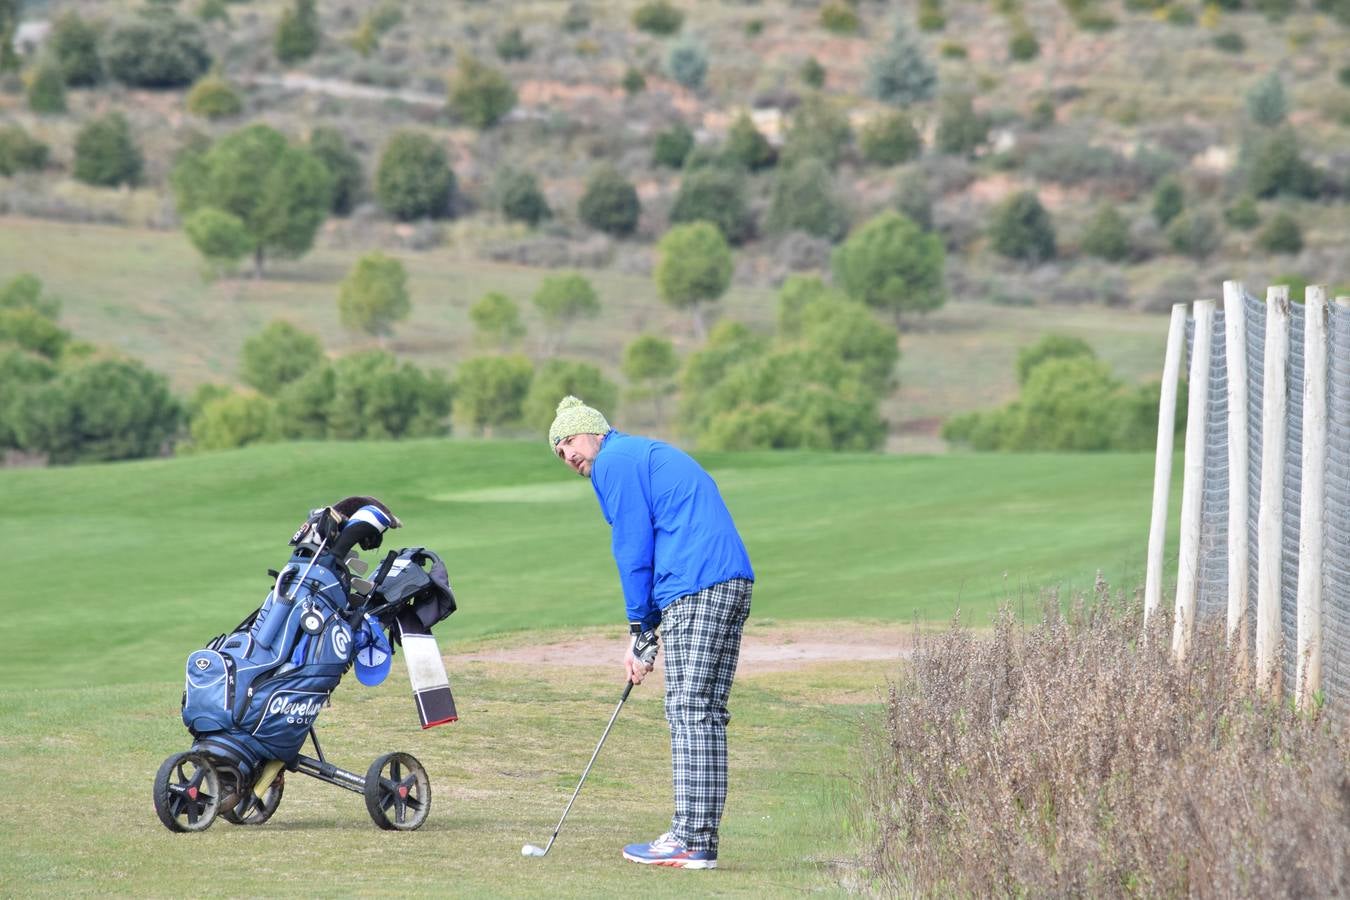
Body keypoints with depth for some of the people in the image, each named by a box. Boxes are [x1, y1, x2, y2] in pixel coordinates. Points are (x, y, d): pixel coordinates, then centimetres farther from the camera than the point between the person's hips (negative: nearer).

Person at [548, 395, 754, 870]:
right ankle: (701, 838, 9)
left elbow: (635, 550, -5)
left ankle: (690, 840, -11)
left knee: (689, 711, -9)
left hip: (696, 590, -10)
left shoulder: (614, 461, 0)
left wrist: (640, 631, 1)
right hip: (735, 582, 10)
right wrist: (645, 629, 18)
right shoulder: (652, 455, 29)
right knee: (707, 714, 9)